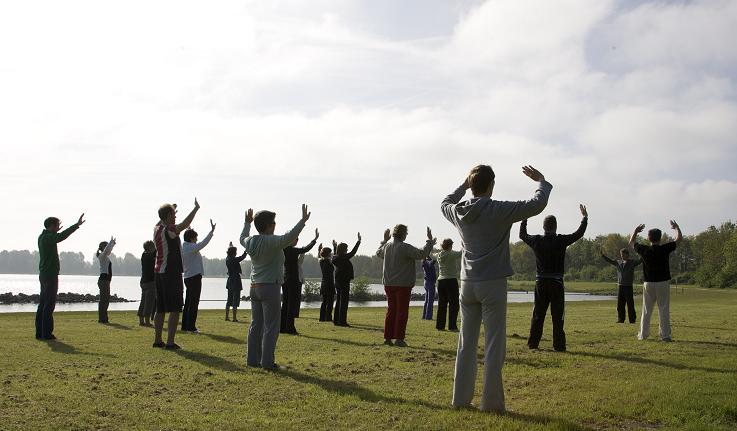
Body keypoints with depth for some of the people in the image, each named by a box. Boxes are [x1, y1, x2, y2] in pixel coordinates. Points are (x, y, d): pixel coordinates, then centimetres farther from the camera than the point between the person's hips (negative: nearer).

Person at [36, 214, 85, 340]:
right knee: (49, 305, -8)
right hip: (50, 275, -10)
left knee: (42, 304, 11)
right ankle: (47, 333, -8)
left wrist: (55, 231, 51)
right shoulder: (48, 237, -14)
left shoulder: (42, 237, 14)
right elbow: (62, 236, -33)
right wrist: (77, 225, -35)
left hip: (44, 274, 10)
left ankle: (40, 332, 14)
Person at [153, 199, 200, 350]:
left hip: (159, 272, 9)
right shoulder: (169, 230, -14)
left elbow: (160, 222, 34)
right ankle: (170, 342, -9)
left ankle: (157, 340, 18)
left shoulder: (157, 229, 10)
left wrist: (170, 209, 43)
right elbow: (184, 224, -31)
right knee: (174, 309, -6)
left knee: (160, 309, 13)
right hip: (172, 273, -9)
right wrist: (196, 208, -24)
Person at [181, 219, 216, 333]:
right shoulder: (192, 247, -14)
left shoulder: (183, 247, 11)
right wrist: (212, 231, -28)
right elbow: (203, 243, -27)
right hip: (195, 277, -9)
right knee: (194, 303, -7)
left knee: (188, 302, 13)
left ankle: (185, 326, 15)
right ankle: (191, 326, -7)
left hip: (187, 277, 9)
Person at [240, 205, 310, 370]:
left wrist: (247, 222, 44)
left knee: (256, 325, 12)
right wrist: (303, 220, -29)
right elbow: (289, 237, -32)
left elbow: (242, 238, 31)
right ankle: (267, 361, -4)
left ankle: (252, 359, 16)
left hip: (254, 287, 8)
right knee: (271, 327, -3)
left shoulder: (250, 241, 7)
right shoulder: (271, 241, -16)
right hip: (270, 287, -8)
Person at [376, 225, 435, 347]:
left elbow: (378, 253, 29)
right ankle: (399, 338, -3)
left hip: (389, 284, 7)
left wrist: (385, 240, 41)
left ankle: (388, 337, 15)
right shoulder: (405, 248, -15)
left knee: (391, 310, 13)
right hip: (403, 285, -7)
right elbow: (421, 253, -20)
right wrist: (430, 242, -9)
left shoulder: (387, 246, 7)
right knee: (402, 311, -1)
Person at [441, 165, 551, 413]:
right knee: (494, 345, 0)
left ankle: (461, 397, 15)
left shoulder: (458, 212, 4)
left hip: (467, 284, 5)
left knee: (466, 344, 11)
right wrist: (541, 181, 10)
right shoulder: (499, 211, -11)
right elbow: (537, 204, -7)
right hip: (493, 284, -5)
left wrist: (463, 186, 33)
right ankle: (491, 402, 2)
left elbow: (445, 204, 28)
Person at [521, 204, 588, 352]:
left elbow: (522, 235, 18)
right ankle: (558, 345, 1)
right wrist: (585, 218, 18)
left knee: (538, 314, 10)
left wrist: (524, 219, 32)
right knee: (557, 315, 1)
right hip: (556, 282, -3)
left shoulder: (536, 240, -1)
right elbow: (579, 233, 3)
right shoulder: (561, 240, -9)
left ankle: (533, 343, 12)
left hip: (540, 282, 3)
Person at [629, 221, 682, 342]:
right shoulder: (665, 249, -10)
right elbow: (679, 239, 4)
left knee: (646, 310, 8)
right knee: (664, 310, 2)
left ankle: (643, 334, 10)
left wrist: (636, 231, 28)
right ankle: (665, 335, 1)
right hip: (663, 283, -2)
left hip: (648, 283, 2)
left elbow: (631, 242, 15)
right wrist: (676, 228, 21)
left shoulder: (644, 250, -5)